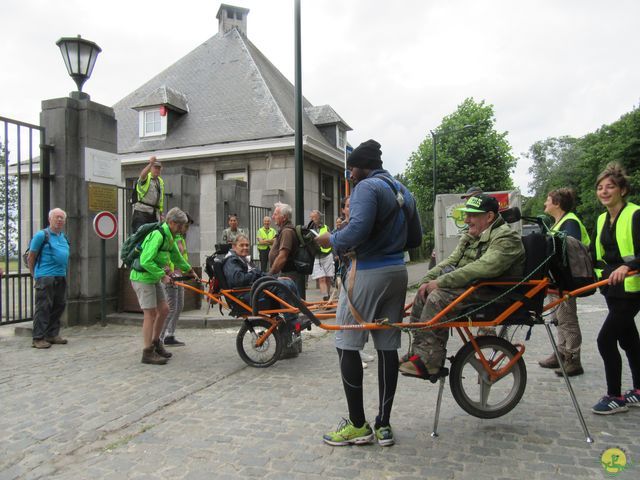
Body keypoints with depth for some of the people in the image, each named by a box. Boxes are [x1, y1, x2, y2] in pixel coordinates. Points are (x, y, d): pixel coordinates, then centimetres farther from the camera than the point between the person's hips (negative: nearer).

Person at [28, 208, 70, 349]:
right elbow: (31, 257, -2)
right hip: (46, 277, -7)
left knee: (59, 306, 11)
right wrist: (35, 274, 2)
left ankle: (52, 335, 22)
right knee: (43, 307, -6)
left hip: (61, 277, 8)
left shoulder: (64, 236, 16)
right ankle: (38, 338, -1)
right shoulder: (42, 235, -5)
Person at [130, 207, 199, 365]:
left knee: (164, 309, 10)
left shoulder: (169, 237, 7)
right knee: (150, 313, -7)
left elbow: (177, 257, 23)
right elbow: (146, 261, -28)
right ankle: (148, 353, 1)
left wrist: (190, 270, 25)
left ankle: (156, 343, 26)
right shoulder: (158, 235, -23)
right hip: (142, 278, -9)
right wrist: (163, 275, -24)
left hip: (154, 278, 9)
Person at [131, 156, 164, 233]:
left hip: (154, 213, 7)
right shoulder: (146, 177, -3)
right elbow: (143, 175, -30)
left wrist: (160, 213, 19)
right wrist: (150, 164, -46)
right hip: (141, 211, -6)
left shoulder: (161, 181, 18)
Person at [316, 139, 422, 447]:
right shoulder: (403, 191, 17)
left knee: (347, 346, 2)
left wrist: (331, 240, -7)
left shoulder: (367, 187, -10)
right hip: (397, 272, 9)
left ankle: (357, 425, 7)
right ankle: (384, 425, 17)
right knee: (387, 347, 10)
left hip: (367, 274, -9)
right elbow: (415, 238, 19)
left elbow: (357, 229, -24)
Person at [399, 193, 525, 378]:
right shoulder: (470, 237, 18)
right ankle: (418, 352, 1)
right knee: (422, 295, -4)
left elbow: (483, 268, -28)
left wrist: (441, 282, -29)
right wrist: (428, 279, -5)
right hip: (468, 286, 9)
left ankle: (428, 361, -22)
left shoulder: (506, 238, -13)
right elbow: (452, 261, 13)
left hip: (488, 294, -9)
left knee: (437, 298, -28)